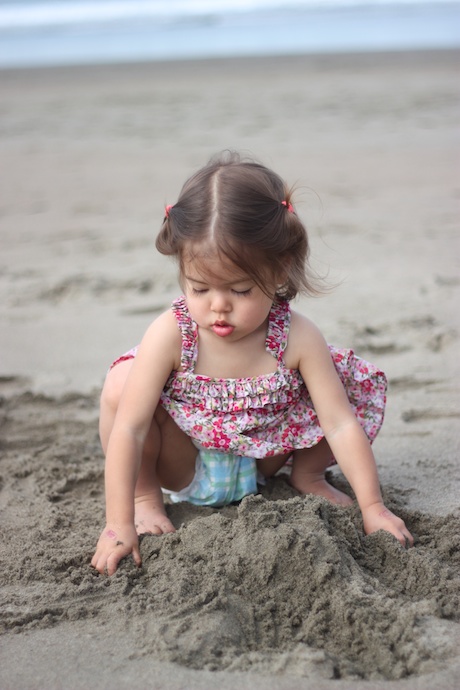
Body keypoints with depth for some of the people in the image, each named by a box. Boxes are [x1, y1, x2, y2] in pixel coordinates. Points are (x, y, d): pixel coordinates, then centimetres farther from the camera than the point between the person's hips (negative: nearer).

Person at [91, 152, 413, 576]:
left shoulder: (297, 339, -23)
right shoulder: (172, 334, -28)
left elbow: (342, 426, -17)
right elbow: (128, 429, -28)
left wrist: (372, 508, -19)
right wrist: (120, 523, -32)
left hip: (261, 464, 2)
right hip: (188, 468, -1)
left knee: (358, 389, -12)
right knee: (120, 385, -29)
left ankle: (306, 475, 13)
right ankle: (146, 493, -2)